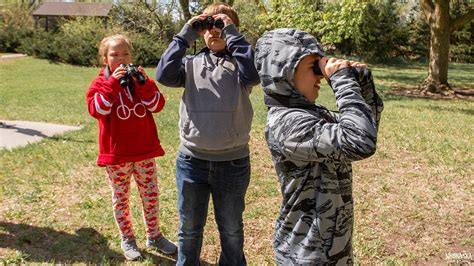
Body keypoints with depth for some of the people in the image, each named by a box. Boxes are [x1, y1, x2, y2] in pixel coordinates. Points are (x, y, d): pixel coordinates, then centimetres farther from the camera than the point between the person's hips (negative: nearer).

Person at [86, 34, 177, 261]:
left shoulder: (140, 78, 5)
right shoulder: (101, 82, -3)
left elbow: (157, 105, -6)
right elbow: (97, 109, -20)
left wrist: (144, 83, -19)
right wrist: (113, 83, -25)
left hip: (145, 151, 3)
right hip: (116, 154, -2)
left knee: (151, 194, 12)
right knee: (121, 197, 12)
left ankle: (154, 235, 31)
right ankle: (127, 239, 31)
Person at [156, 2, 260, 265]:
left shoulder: (238, 63, 1)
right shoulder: (191, 63, 7)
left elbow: (253, 75, -22)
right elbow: (164, 75, -11)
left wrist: (233, 35, -14)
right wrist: (184, 36, -8)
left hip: (232, 162, -1)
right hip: (191, 160, 2)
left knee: (231, 229, 18)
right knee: (189, 229, 19)